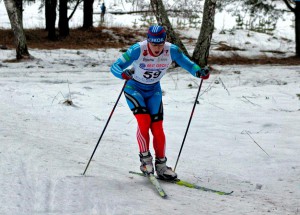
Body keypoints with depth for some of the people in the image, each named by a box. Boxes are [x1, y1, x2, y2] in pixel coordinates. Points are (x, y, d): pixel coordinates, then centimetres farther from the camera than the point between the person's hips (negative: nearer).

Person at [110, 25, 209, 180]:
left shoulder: (172, 50, -20)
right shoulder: (138, 50, -29)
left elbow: (187, 64, -8)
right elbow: (115, 67, -30)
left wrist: (199, 72, -30)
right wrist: (123, 73, -53)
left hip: (154, 91, 3)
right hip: (134, 88, -3)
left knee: (157, 127, -4)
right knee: (144, 120, -22)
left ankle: (161, 166, 10)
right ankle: (145, 158, -3)